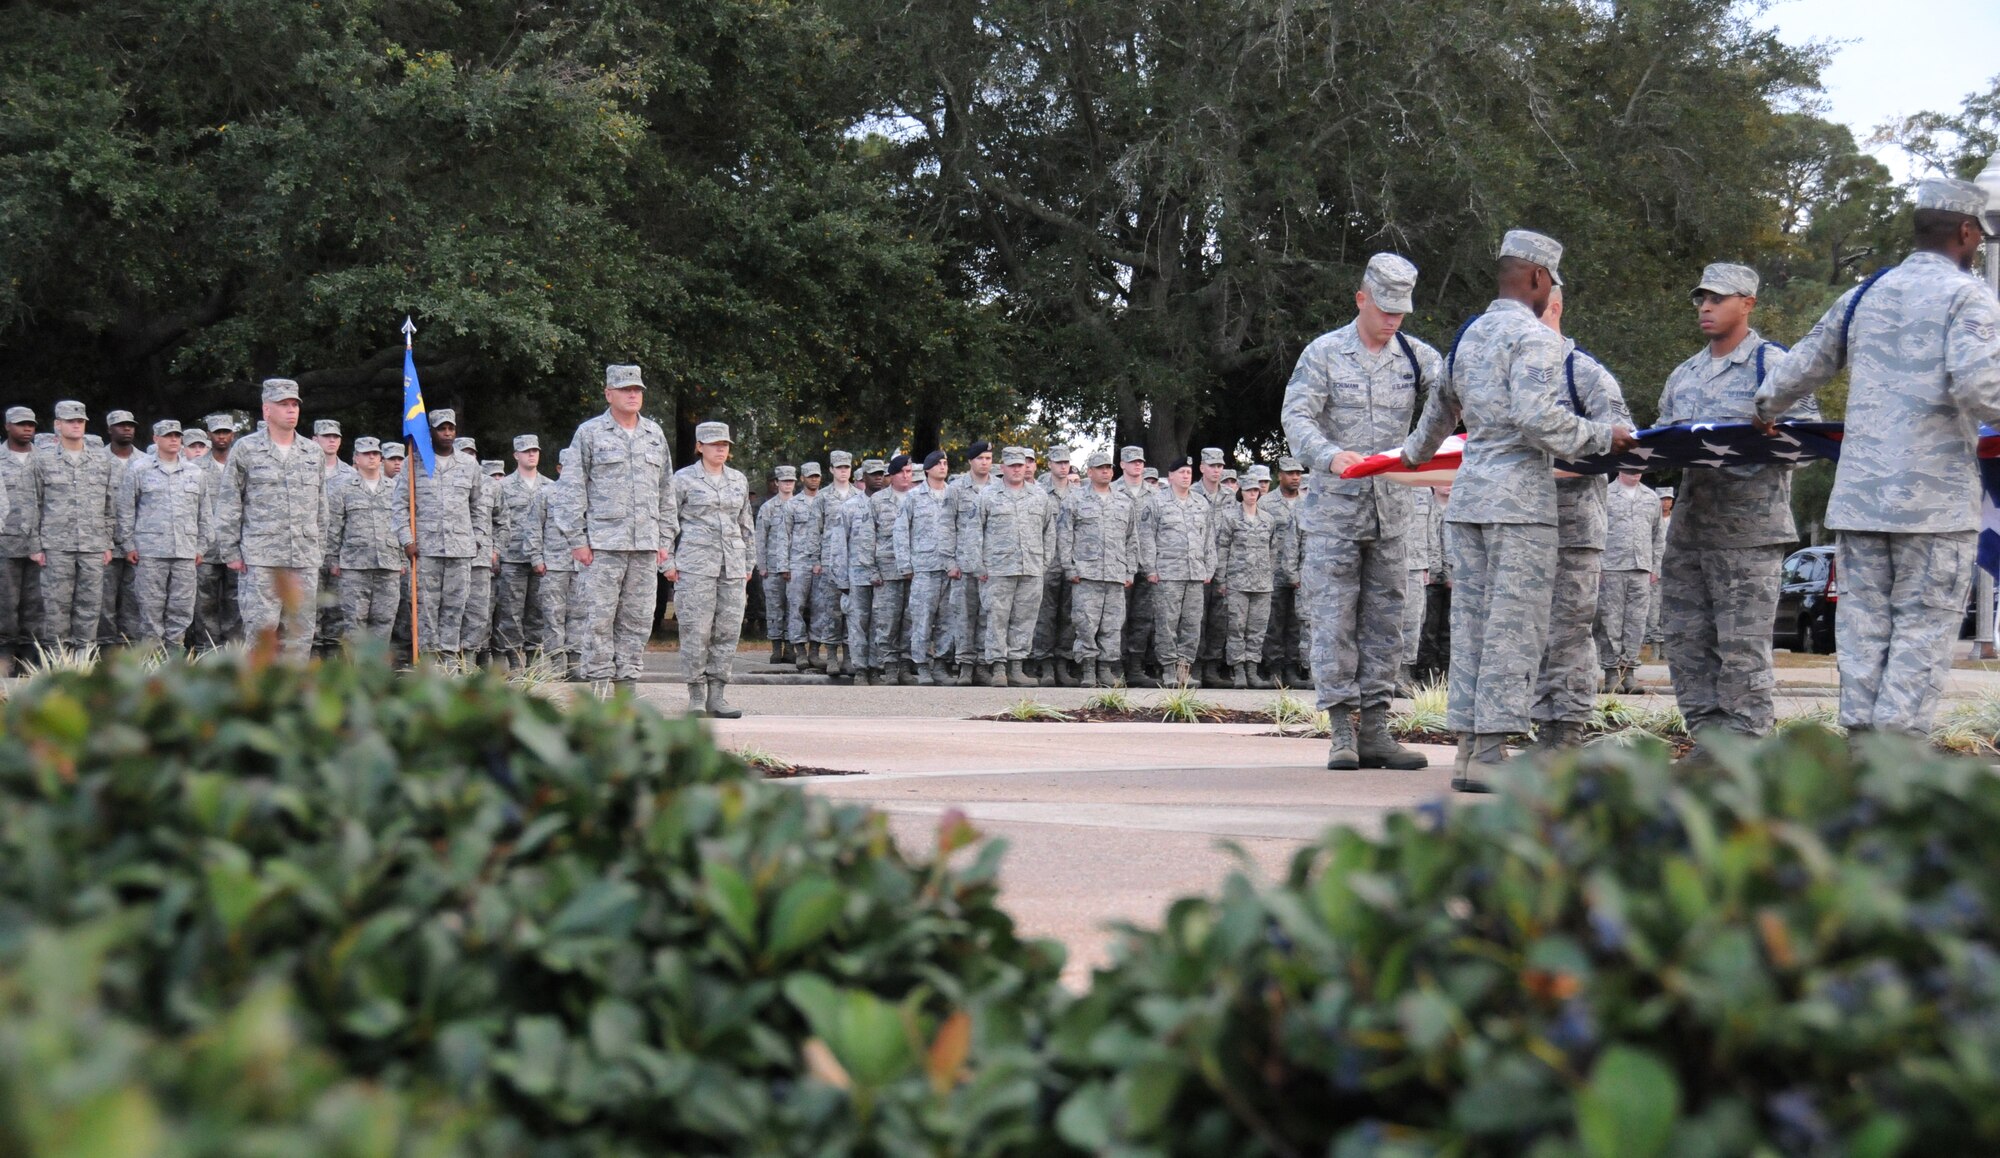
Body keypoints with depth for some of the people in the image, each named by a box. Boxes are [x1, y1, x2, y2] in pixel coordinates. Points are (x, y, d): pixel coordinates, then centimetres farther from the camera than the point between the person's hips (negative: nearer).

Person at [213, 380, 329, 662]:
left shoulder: (314, 454, 14)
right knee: (261, 628, -8)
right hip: (260, 561, -4)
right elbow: (227, 504, 2)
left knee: (299, 633, 4)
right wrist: (230, 552, -3)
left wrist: (319, 552, 15)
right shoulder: (246, 450, 2)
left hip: (305, 562, 4)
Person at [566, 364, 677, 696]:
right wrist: (578, 539, -6)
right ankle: (600, 684, 0)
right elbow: (576, 490, 0)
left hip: (646, 544, 4)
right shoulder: (589, 433, 2)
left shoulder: (655, 434, 15)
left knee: (638, 619, 4)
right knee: (600, 616, -5)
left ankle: (627, 684, 10)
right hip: (604, 543, -4)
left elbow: (666, 491, 19)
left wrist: (665, 540, 13)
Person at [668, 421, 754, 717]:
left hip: (732, 566, 5)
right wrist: (668, 562, -2)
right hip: (695, 565, -5)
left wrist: (748, 564, 18)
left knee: (729, 629, 1)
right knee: (696, 630, -7)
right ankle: (696, 695, -1)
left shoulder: (739, 480, 15)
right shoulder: (683, 479, 1)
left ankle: (717, 694, 6)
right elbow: (668, 522, 3)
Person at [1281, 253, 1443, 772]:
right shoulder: (1325, 353, -2)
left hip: (1392, 509, 4)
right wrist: (1330, 456, -30)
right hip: (1335, 508, -4)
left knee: (1385, 617, 5)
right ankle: (1341, 732, -2)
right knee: (1335, 617, -5)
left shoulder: (1415, 354, 7)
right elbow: (1296, 416, -11)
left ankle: (1375, 730, 9)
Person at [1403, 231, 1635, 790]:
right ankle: (1490, 752, -8)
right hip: (1519, 499, -8)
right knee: (1513, 626, -6)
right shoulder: (1534, 337, -7)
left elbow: (1441, 406, 34)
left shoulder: (1470, 335, 18)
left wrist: (1413, 453, 51)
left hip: (1467, 496, 8)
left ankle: (1468, 746, 10)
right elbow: (1537, 418, -20)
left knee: (1471, 621, 9)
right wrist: (1602, 437, -10)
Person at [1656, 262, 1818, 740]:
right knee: (1685, 640, 6)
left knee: (1741, 646, -7)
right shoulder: (1684, 375, 20)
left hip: (1748, 528, -7)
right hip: (1689, 527, 7)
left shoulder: (1771, 364, -2)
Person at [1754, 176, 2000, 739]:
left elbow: (1803, 365, 23)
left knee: (1864, 619, 8)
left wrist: (1765, 410, 40)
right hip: (1935, 500, -5)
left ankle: (1860, 735, 8)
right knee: (1923, 624, -2)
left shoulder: (1865, 295, 14)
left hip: (1859, 492, 5)